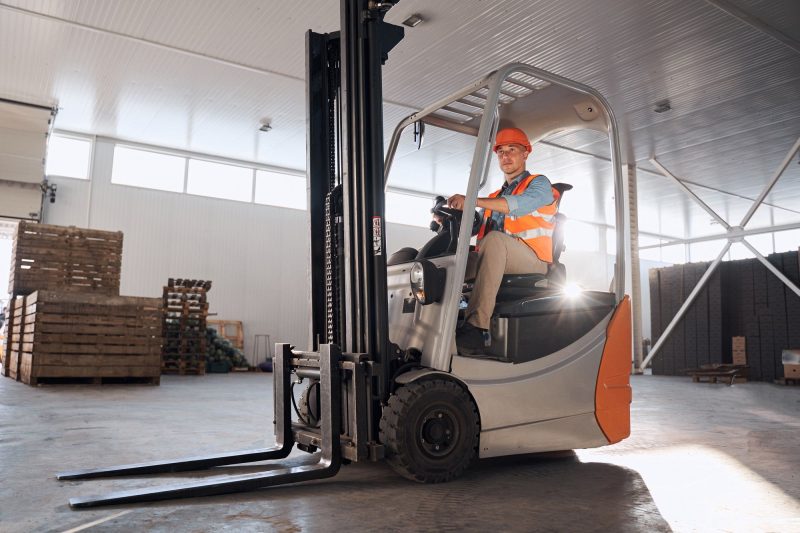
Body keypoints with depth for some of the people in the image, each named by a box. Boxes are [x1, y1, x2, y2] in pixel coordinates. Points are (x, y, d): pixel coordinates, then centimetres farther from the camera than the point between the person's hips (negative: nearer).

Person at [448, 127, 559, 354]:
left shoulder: (539, 183, 10)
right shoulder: (494, 196, 31)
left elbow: (519, 205, -15)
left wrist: (471, 200, -28)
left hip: (533, 262, -6)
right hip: (496, 260, 6)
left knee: (494, 239, -37)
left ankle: (476, 327, -44)